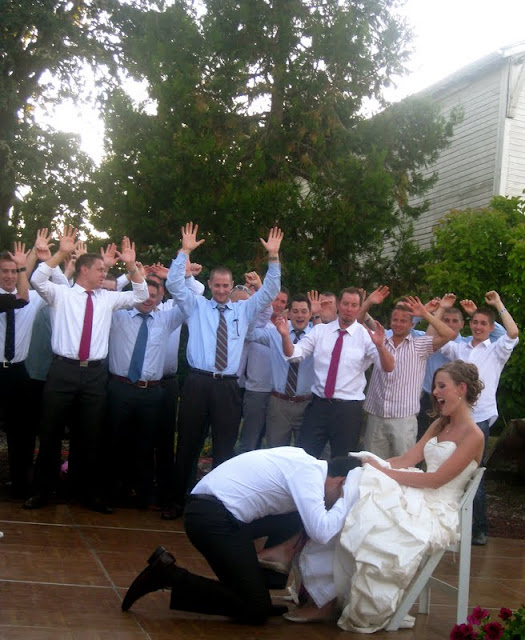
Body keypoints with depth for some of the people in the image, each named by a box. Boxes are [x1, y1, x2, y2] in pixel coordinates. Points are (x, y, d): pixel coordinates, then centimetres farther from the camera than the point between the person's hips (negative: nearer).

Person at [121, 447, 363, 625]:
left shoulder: (302, 462, 17)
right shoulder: (309, 472, -11)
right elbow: (321, 532, -21)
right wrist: (349, 495, -9)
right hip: (212, 517, -10)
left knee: (296, 519, 16)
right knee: (256, 611, -3)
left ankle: (259, 582, 18)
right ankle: (171, 575, -5)